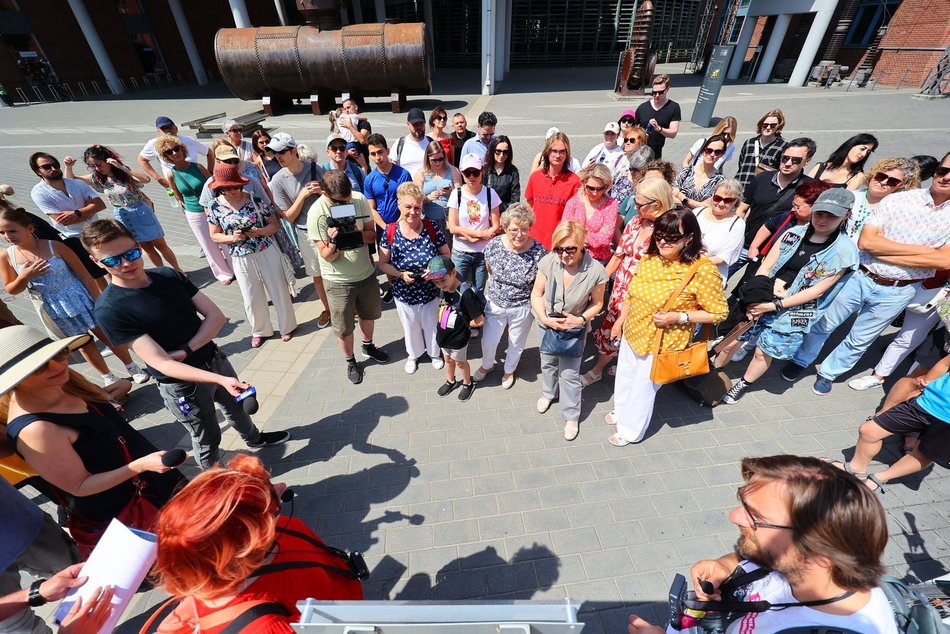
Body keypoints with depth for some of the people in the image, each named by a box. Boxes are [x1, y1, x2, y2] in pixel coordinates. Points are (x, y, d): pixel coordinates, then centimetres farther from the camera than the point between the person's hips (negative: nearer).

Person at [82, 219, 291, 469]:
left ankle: (255, 438, 58)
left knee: (236, 406, 29)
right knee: (206, 438, 15)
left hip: (214, 359, 5)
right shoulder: (109, 310, -22)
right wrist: (221, 380, -39)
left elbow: (216, 315, -6)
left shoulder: (170, 276, -6)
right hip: (181, 384, -5)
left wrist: (186, 350, -21)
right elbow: (160, 363, -28)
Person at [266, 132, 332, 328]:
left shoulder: (315, 168, -10)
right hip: (306, 233, 1)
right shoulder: (278, 180, -10)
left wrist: (322, 190, -20)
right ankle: (327, 308, 36)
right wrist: (302, 195, -19)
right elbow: (289, 217, -7)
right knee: (317, 274, 14)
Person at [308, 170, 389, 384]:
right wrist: (333, 243, -39)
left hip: (366, 273, 4)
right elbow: (327, 256, -17)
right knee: (344, 328, 11)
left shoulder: (359, 199, -12)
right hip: (339, 281, -4)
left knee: (369, 314, 24)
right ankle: (351, 361, 37)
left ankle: (368, 346, 52)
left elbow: (372, 235, -6)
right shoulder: (317, 212, -20)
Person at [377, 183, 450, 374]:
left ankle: (435, 353, 52)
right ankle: (414, 354, 53)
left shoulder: (432, 228, -15)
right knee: (410, 328, 24)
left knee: (432, 326, 22)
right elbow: (383, 263, -6)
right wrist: (401, 274, -23)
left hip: (430, 292, 0)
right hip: (403, 294, 1)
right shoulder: (390, 232, -14)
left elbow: (446, 255, -4)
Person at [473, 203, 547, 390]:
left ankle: (509, 370, 53)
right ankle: (487, 365, 51)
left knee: (516, 344, 22)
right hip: (495, 304, 2)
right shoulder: (494, 244, -16)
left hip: (522, 308, -1)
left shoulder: (539, 252, -23)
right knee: (488, 341, 17)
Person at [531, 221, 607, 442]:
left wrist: (581, 319, -24)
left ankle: (572, 416, 31)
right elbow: (536, 294, -12)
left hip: (575, 328, -2)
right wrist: (545, 318, -23)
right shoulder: (548, 262, -25)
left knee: (570, 374, 6)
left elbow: (597, 303, -9)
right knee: (548, 363, 26)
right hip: (548, 324, 3)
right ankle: (549, 393, 57)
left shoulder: (595, 271, -26)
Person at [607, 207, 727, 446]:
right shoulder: (650, 257, -8)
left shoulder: (703, 270, -24)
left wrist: (678, 317, -25)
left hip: (661, 343, -5)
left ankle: (631, 431, 41)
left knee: (643, 388, 15)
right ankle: (621, 411, 56)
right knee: (624, 377, 26)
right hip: (632, 332, 6)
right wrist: (620, 320, 11)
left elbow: (718, 312, -15)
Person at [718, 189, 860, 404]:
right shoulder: (794, 233, 0)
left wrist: (775, 306, -18)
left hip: (793, 310, -2)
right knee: (730, 342, 6)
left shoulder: (844, 251, -8)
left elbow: (817, 290, -11)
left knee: (764, 352, 8)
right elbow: (765, 268, -1)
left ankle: (744, 384, 34)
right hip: (760, 300, 3)